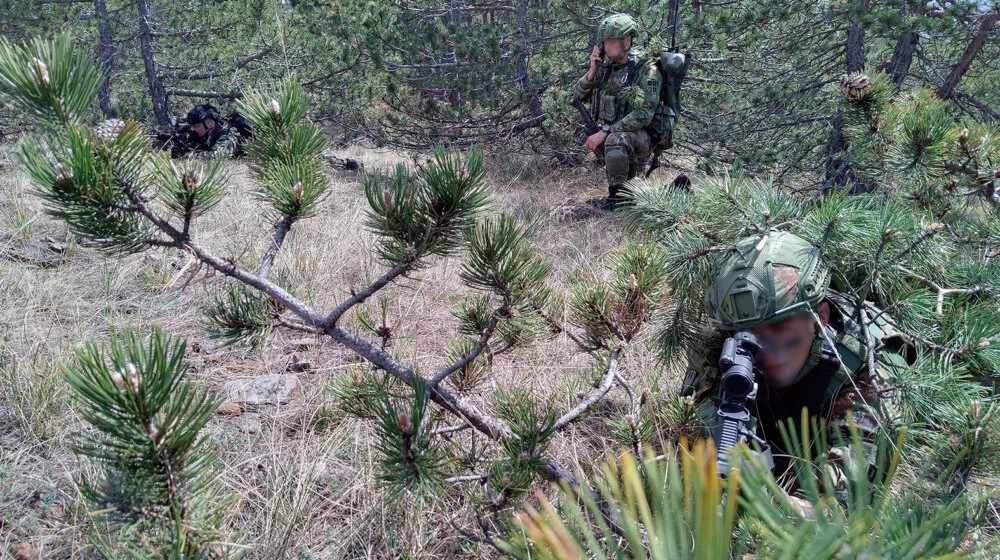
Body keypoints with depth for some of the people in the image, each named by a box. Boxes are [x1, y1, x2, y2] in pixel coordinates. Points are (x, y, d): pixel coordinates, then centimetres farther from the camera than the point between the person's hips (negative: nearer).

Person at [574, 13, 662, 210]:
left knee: (615, 140, -33)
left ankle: (617, 194, -16)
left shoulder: (647, 70, -15)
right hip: (610, 133, 8)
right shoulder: (607, 68, 6)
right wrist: (593, 70, -10)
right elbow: (579, 96, 6)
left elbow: (642, 115, -25)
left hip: (641, 136, -8)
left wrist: (605, 132, -27)